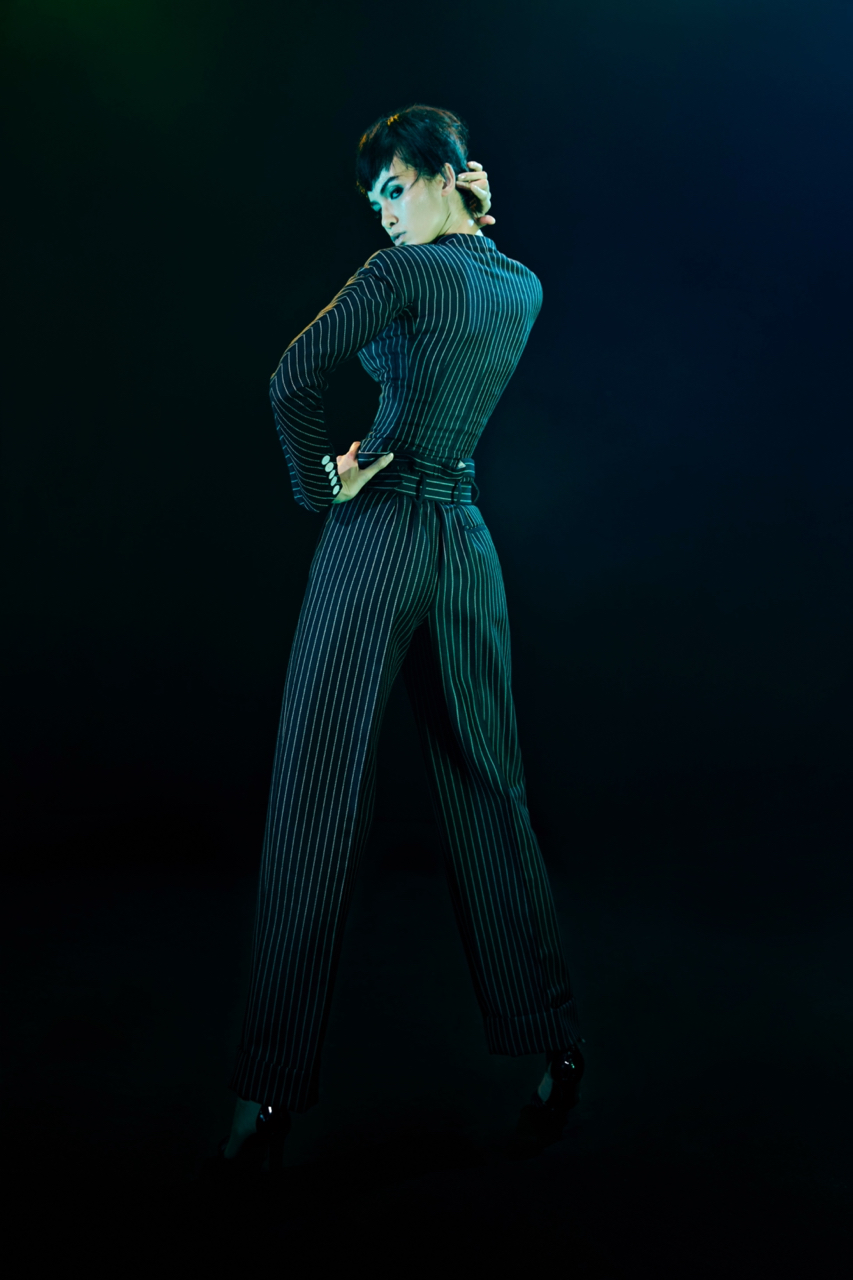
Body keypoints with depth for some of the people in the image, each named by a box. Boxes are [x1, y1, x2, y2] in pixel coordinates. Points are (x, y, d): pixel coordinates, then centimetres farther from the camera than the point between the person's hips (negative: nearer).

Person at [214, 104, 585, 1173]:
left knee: (316, 805, -2)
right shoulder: (524, 290, 14)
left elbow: (292, 381, -17)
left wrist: (318, 485, -4)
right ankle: (554, 1049, 19)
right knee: (485, 795, 12)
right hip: (466, 543, 7)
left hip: (374, 536, -6)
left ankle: (274, 1089, 5)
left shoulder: (406, 269, -7)